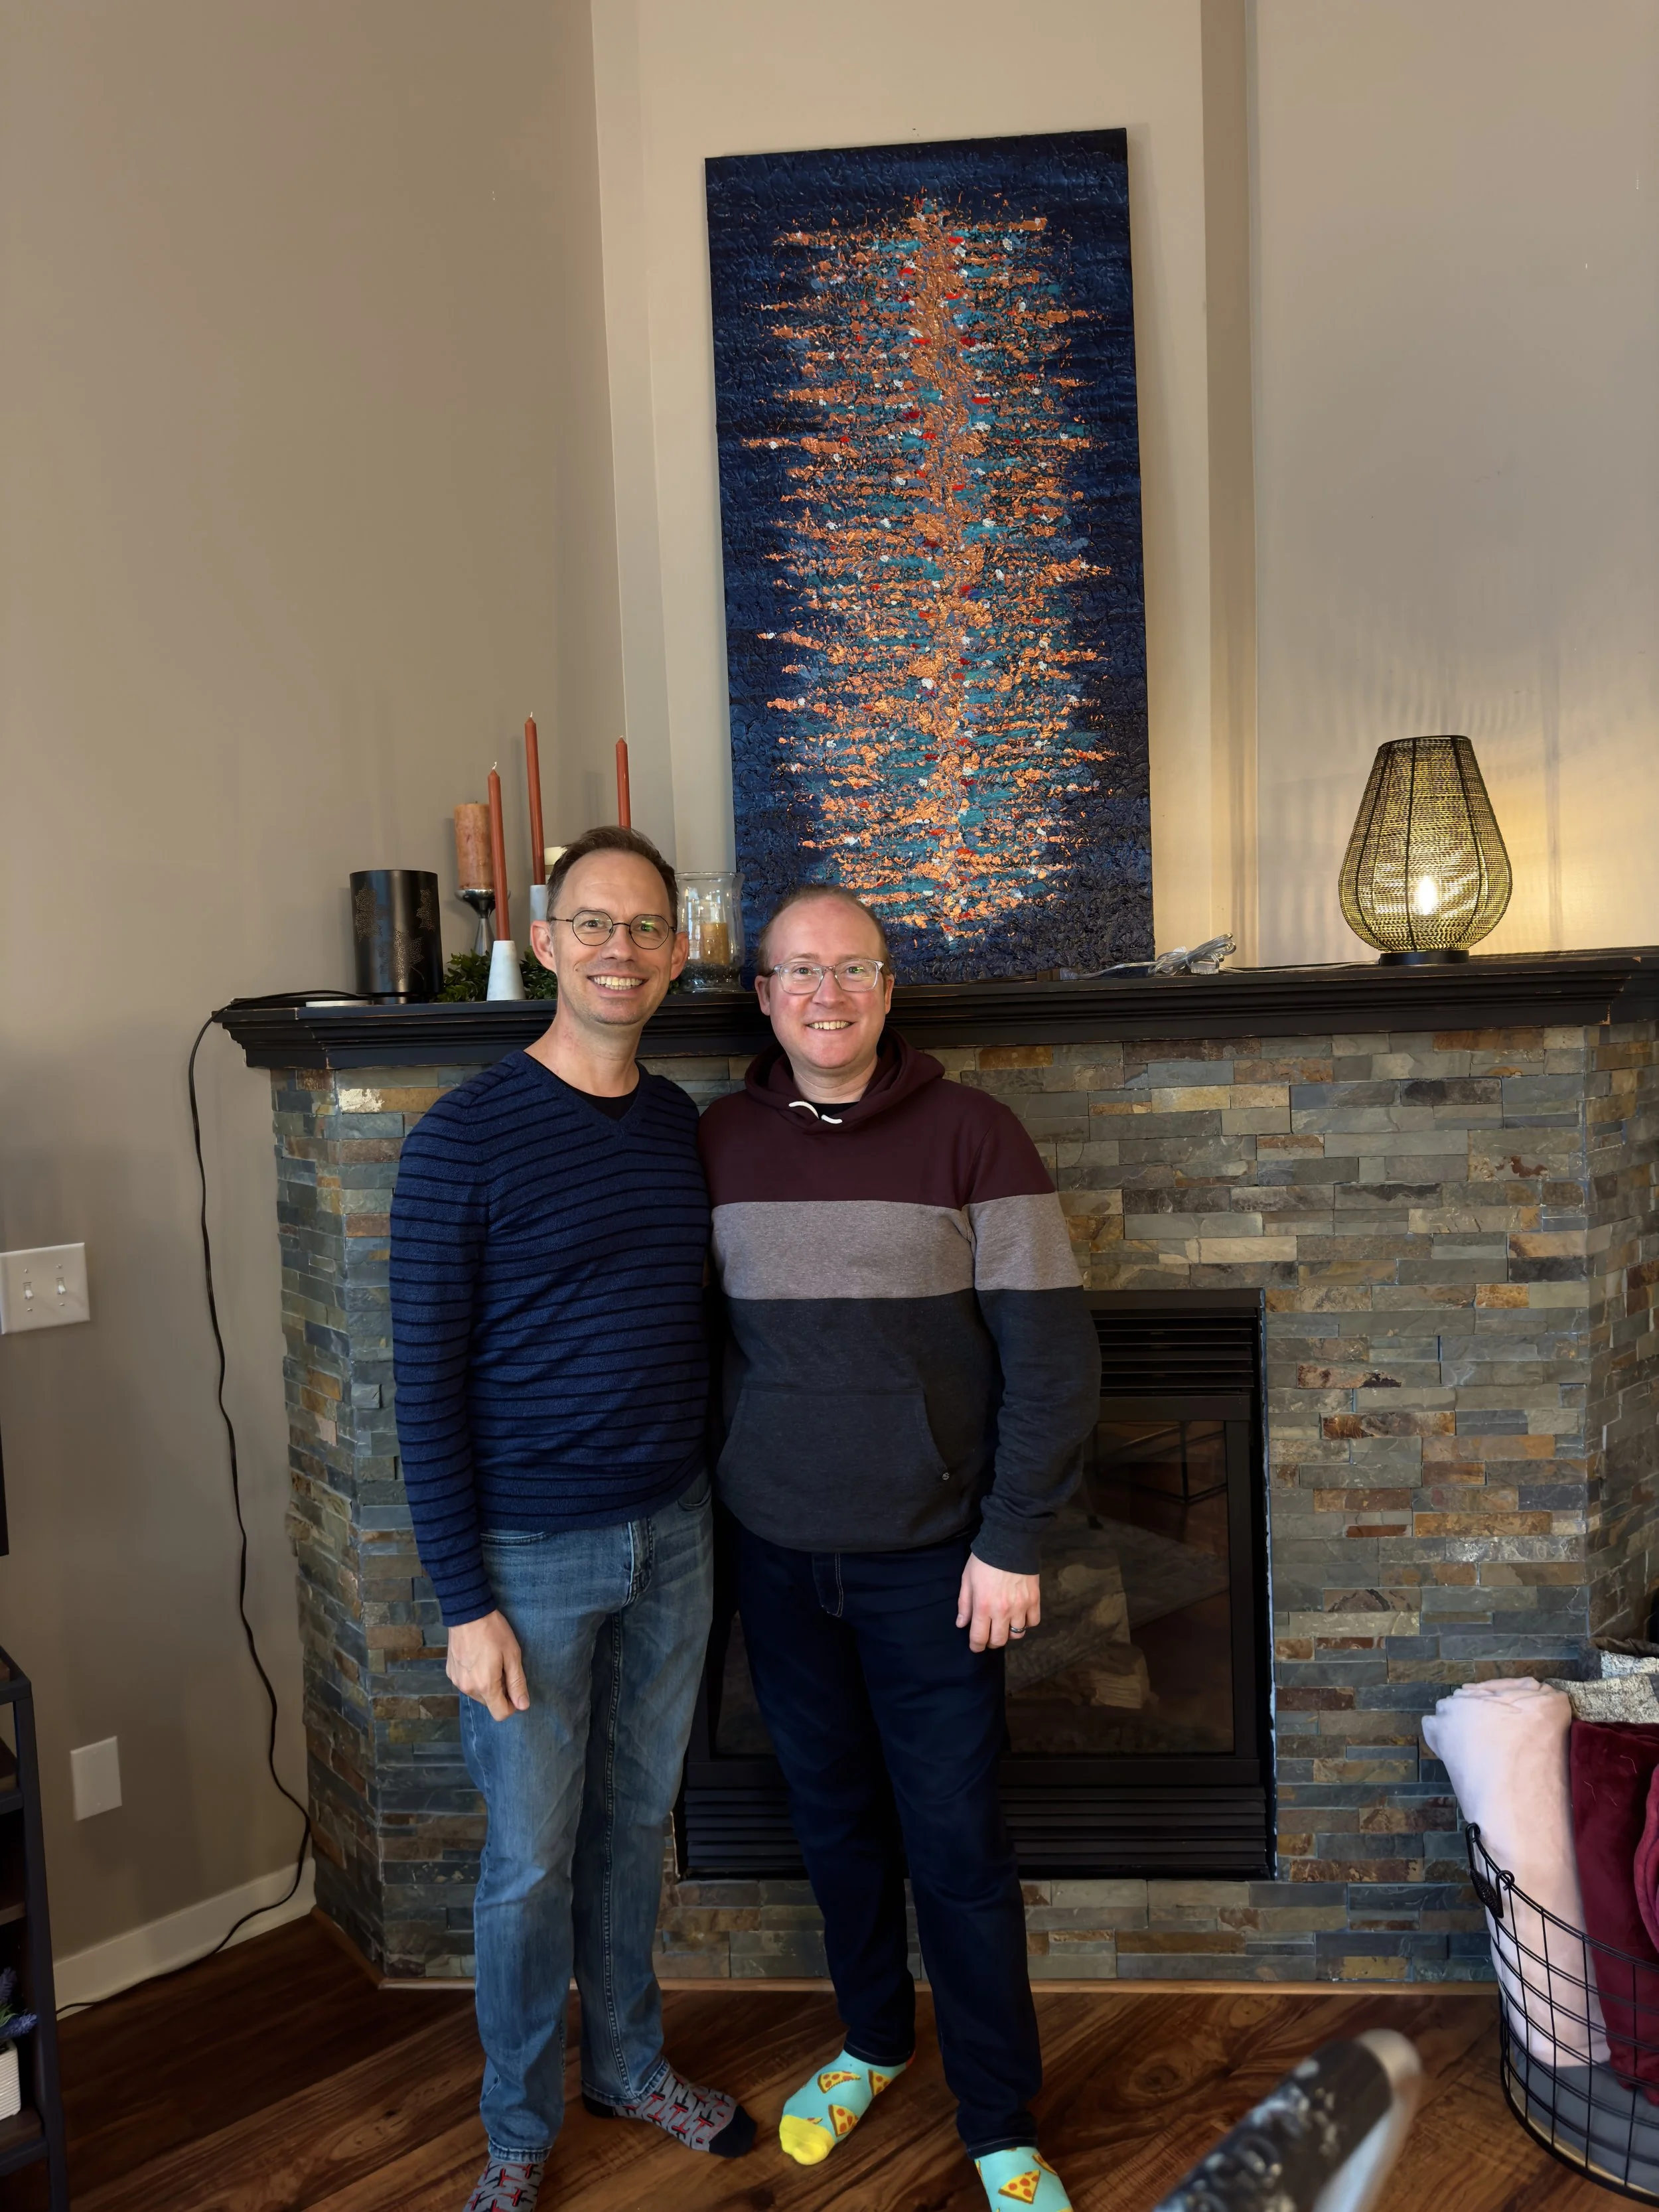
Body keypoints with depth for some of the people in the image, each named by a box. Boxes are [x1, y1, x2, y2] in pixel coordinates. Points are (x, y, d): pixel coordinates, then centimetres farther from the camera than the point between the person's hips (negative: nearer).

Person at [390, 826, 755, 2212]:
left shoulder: (686, 1127, 3)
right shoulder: (466, 1138, -13)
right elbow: (427, 1386, -13)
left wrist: (712, 1508, 7)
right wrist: (466, 1602, -13)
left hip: (673, 1537, 5)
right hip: (533, 1557, -4)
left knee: (635, 1821, 20)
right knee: (531, 1860, 10)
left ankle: (629, 2066, 42)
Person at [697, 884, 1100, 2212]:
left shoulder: (970, 1134, -10)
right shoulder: (720, 1143, 0)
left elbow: (1054, 1357, -10)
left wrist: (1014, 1543, -12)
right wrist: (725, 1494, 4)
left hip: (931, 1559, -3)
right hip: (777, 1556, 3)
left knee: (957, 1842, 6)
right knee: (835, 1818, 19)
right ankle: (873, 2041, 43)